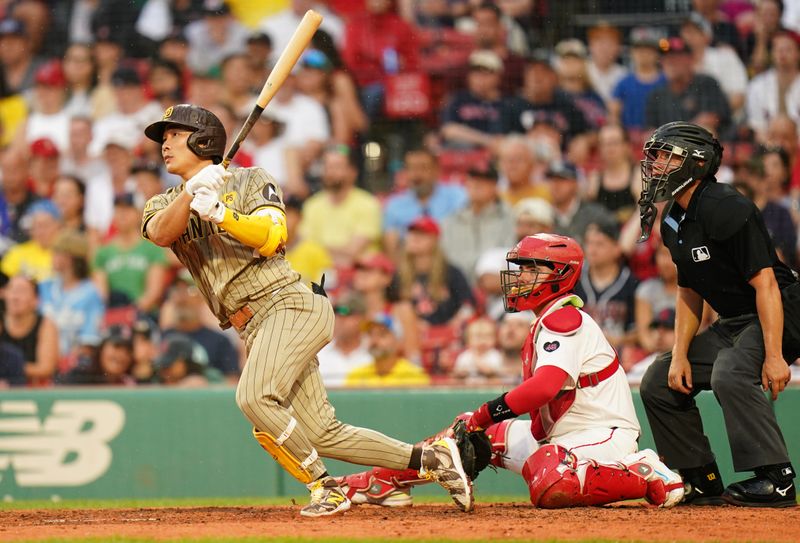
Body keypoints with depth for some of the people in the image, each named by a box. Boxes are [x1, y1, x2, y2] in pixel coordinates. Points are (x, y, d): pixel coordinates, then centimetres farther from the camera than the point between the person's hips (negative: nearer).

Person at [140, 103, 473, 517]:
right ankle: (430, 459, 10)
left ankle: (325, 487, -19)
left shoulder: (250, 180, 7)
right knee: (322, 434, 1)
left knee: (254, 397, -28)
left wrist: (220, 213, -23)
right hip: (256, 329, 6)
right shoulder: (164, 204, 18)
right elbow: (161, 234, -7)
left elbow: (271, 237, -10)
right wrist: (192, 190, -22)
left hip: (288, 303, -6)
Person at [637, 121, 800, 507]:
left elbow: (765, 284, -25)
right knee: (659, 382, 9)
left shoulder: (726, 210, -22)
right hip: (732, 324, 10)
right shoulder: (673, 222, 8)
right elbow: (690, 292, 17)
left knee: (730, 373, -35)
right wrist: (679, 355, 4)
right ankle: (702, 482, 14)